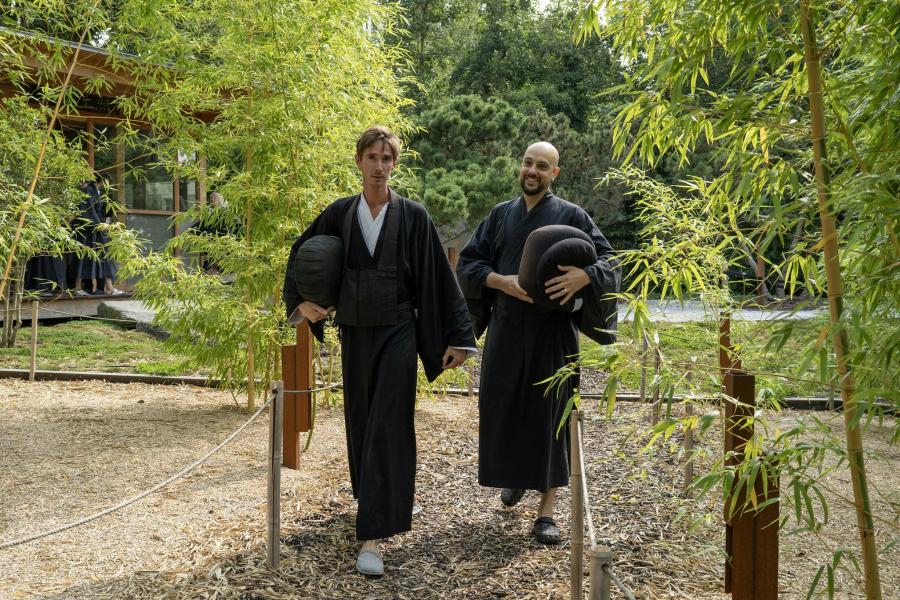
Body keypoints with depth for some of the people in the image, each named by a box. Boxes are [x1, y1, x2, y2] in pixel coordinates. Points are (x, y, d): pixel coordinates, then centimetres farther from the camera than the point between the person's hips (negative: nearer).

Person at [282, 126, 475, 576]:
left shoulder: (413, 216, -5)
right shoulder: (339, 214, 3)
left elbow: (439, 277, -5)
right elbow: (302, 257, 16)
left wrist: (456, 336, -7)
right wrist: (300, 303, 3)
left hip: (397, 332, -4)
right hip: (355, 333, 4)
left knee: (387, 427, -8)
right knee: (360, 421, 14)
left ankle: (372, 535, -6)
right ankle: (377, 501, 38)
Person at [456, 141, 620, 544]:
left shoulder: (571, 215, 2)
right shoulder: (500, 215, 11)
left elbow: (608, 262, -2)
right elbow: (467, 262, 7)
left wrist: (584, 276, -25)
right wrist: (502, 281, -12)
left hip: (553, 333, -3)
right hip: (505, 330, 3)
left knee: (549, 416, 0)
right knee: (500, 410, 7)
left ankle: (547, 510, 9)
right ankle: (515, 476, 36)